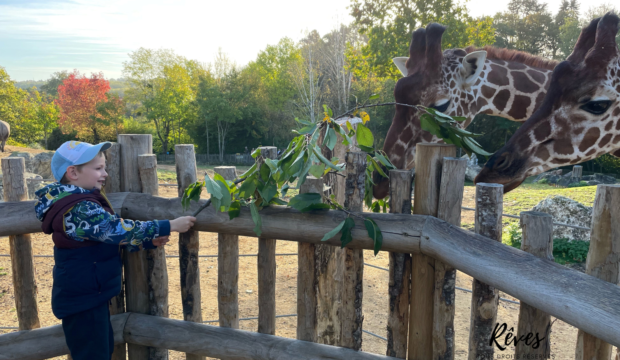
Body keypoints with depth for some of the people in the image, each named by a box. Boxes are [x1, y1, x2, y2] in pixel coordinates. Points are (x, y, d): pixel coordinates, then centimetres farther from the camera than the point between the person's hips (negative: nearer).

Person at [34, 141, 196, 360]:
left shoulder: (82, 204, 7)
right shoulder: (79, 209, -25)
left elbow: (109, 238, 12)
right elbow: (119, 230, -31)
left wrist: (149, 242, 0)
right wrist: (170, 226, -27)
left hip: (89, 296, 10)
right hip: (83, 300, -10)